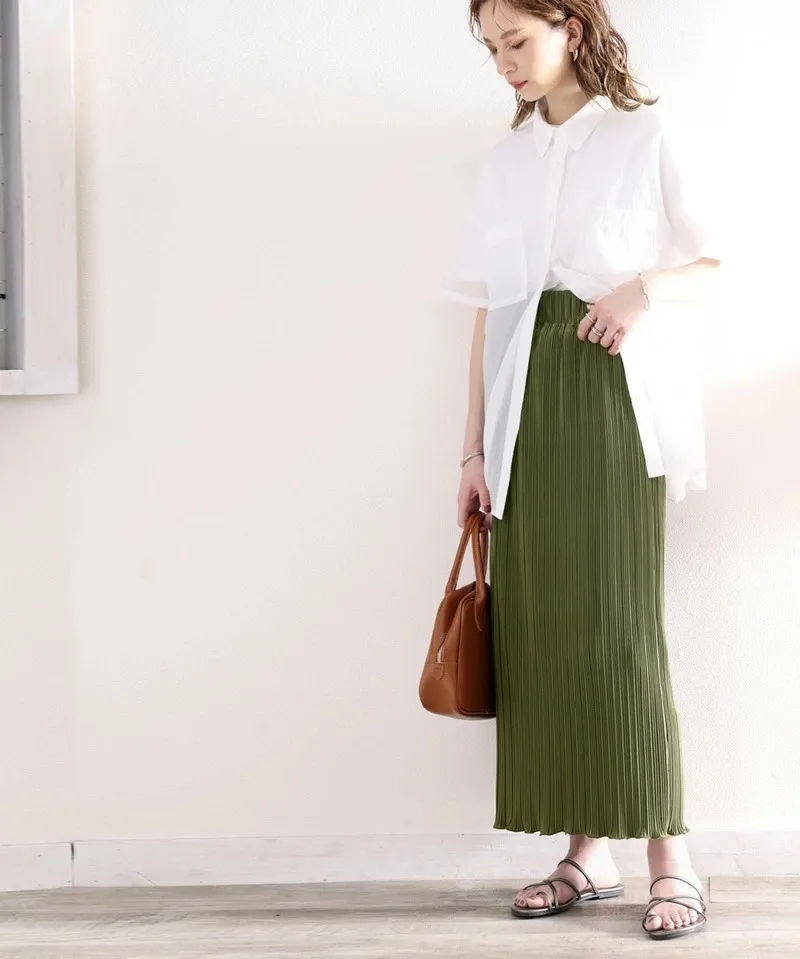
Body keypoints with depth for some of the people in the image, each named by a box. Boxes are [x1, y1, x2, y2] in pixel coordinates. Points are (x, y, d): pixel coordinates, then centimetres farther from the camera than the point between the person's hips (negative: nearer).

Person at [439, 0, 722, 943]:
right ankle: (587, 852, 8)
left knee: (620, 621, -10)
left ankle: (671, 857, -5)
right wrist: (474, 446, 7)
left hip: (615, 392, -4)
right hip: (525, 400, 4)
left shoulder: (646, 134, 6)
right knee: (539, 623, 0)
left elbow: (709, 261, 8)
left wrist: (644, 287, -13)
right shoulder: (506, 160, 16)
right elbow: (486, 308, 12)